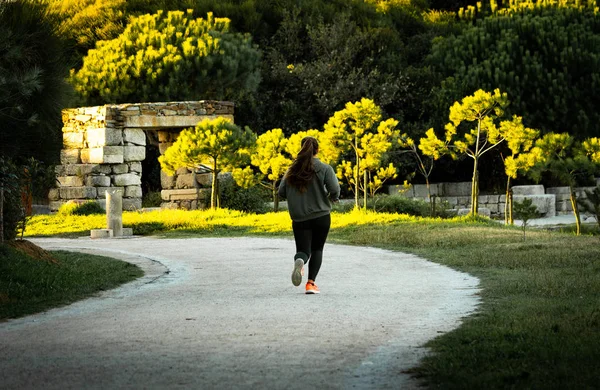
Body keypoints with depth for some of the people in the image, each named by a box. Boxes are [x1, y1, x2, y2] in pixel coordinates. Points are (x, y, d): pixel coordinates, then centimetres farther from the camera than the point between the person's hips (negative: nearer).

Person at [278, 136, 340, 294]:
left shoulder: (292, 170, 2)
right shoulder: (324, 169, -6)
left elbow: (282, 192, 2)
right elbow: (334, 189, -16)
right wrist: (333, 198, 7)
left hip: (299, 218, 1)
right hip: (321, 216, -1)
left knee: (303, 250, 6)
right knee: (317, 249, 14)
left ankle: (299, 261, -30)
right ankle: (311, 283, 2)